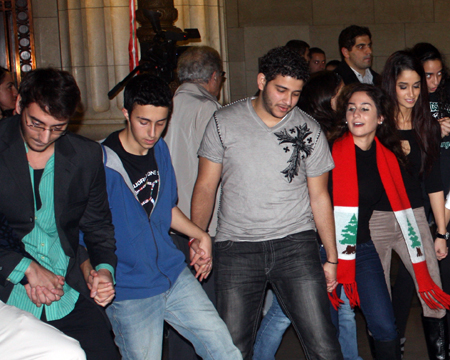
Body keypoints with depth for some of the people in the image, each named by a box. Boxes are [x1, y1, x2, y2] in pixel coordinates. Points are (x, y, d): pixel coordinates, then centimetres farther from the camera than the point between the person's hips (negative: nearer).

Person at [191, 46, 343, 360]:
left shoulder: (309, 131, 4)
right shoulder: (224, 122, 2)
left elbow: (319, 196, 10)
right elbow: (206, 187, 7)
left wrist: (331, 258, 9)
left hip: (295, 242, 0)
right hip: (236, 246, 0)